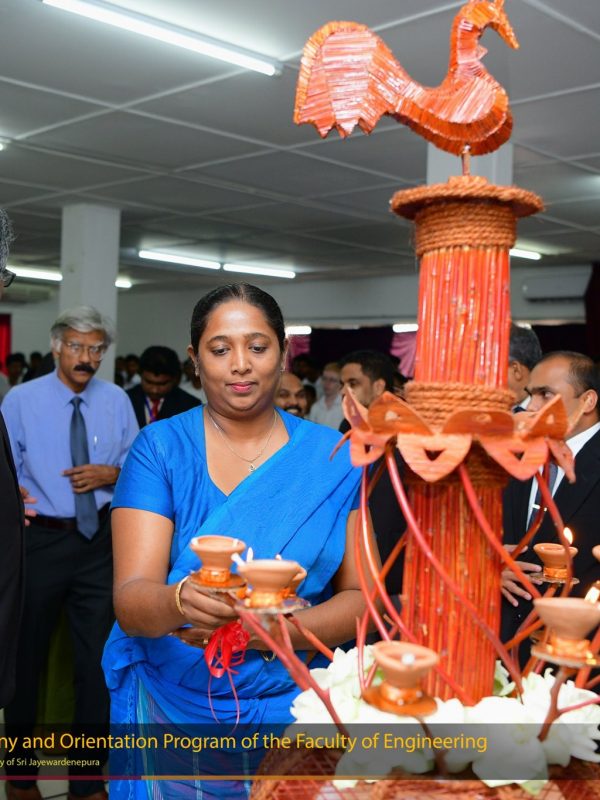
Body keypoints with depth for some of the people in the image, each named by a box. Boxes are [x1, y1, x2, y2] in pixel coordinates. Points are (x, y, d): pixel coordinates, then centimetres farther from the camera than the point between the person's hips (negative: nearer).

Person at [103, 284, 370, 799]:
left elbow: (360, 595, -4)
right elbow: (130, 601, -15)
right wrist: (180, 602, -37)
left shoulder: (335, 459, -3)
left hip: (293, 703, 1)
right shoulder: (161, 447, -7)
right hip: (171, 703, -1)